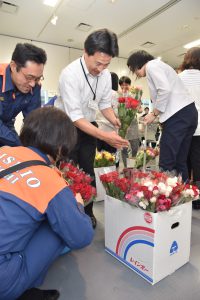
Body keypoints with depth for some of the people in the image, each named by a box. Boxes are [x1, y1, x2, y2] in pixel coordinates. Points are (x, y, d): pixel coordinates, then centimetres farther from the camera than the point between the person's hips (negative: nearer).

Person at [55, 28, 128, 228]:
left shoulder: (106, 74, -5)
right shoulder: (70, 74, -25)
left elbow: (105, 104, 4)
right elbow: (75, 117, -29)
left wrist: (118, 124, -14)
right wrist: (104, 136, -36)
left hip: (89, 126, 5)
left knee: (88, 170, 7)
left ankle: (87, 213, 24)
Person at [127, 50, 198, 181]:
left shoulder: (151, 65, 1)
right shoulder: (158, 65, 29)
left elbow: (165, 90, -15)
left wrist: (154, 114, -6)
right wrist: (157, 114, 16)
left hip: (177, 114, -10)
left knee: (166, 164, -8)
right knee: (180, 161, 10)